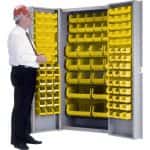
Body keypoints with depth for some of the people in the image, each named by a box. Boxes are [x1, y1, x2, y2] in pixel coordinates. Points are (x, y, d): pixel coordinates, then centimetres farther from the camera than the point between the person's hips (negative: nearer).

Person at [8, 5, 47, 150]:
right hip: (22, 73, -10)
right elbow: (18, 57, -24)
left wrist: (37, 57, 6)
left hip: (29, 72, 10)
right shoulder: (15, 34, -15)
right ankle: (17, 138, 4)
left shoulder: (25, 33, 15)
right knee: (20, 106, -5)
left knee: (27, 105, 15)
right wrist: (36, 59, -19)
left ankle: (25, 135, 26)